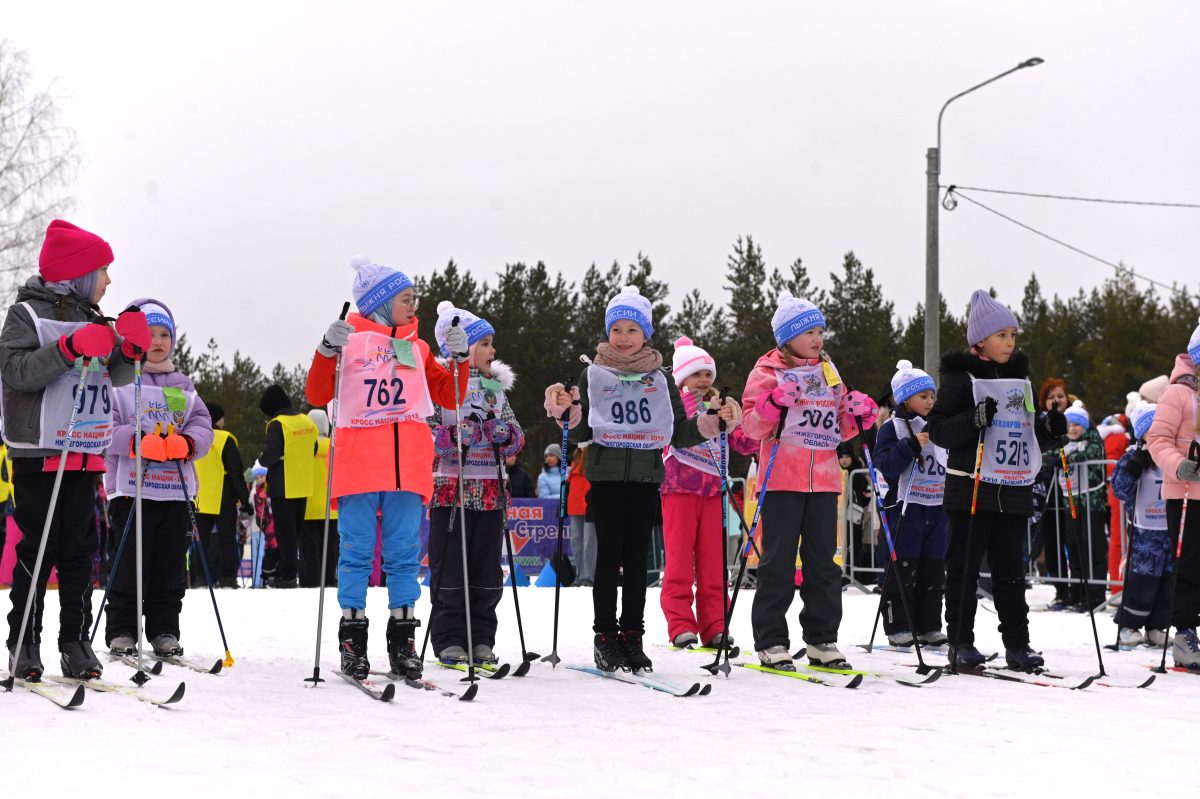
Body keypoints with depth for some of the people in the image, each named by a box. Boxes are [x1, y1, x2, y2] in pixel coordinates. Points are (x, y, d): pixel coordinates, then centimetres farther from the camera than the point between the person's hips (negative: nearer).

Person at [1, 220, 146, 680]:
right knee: (37, 550, -4)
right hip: (39, 451, -6)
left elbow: (117, 378, 17)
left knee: (80, 551, 5)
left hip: (85, 453, 6)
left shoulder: (92, 319, 15)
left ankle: (76, 644, 9)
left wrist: (130, 348, -3)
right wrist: (71, 348, -24)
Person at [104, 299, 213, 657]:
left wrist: (185, 443, -13)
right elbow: (106, 429, -8)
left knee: (170, 567, 6)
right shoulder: (117, 382, 1)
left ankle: (164, 631, 13)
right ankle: (121, 631, 5)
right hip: (131, 489, -4)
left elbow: (203, 427, 9)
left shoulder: (182, 386, 15)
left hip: (177, 490, 4)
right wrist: (139, 441, -24)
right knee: (131, 565, -3)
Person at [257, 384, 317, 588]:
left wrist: (262, 460, 0)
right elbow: (313, 451, 15)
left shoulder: (277, 425, -16)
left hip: (283, 487, -7)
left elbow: (270, 456, -20)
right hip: (303, 487, 7)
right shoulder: (307, 422, 7)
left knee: (284, 531, -1)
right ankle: (287, 570, 20)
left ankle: (288, 575, 0)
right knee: (295, 531, 14)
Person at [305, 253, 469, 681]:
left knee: (404, 553, 4)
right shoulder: (350, 340, 4)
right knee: (356, 551, -2)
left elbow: (450, 397, 17)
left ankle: (402, 640, 7)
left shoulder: (417, 348, 18)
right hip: (359, 465, -4)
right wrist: (328, 350, -17)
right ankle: (352, 638, 3)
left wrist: (458, 358, 3)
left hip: (408, 467, 4)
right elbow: (317, 396, -4)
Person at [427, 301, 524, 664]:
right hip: (450, 488, -5)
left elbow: (516, 436, 16)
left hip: (490, 491, 6)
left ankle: (481, 640, 13)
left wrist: (507, 436, -6)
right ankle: (449, 640, 4)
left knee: (487, 569, 6)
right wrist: (460, 434, -21)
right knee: (450, 568, -2)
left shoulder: (496, 387, 16)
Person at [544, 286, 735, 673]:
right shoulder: (594, 374, 6)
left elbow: (680, 434, 12)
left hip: (646, 476, 2)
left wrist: (714, 420, -2)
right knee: (609, 554, -4)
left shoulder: (660, 378, 11)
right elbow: (581, 432, 4)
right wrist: (566, 411, -15)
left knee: (637, 556, 3)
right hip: (606, 474, -2)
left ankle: (632, 636, 7)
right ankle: (605, 636, 0)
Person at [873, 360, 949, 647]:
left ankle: (929, 626, 12)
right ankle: (898, 628, 0)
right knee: (903, 570, -4)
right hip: (906, 508, -6)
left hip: (938, 510, 6)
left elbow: (951, 465, 22)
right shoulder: (893, 428, -3)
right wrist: (911, 445, -24)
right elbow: (884, 465, -16)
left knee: (933, 571, 7)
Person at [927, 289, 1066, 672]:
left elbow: (1030, 433, 23)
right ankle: (961, 643, 5)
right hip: (970, 486, -5)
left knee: (1011, 569, 7)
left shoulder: (1020, 378, 16)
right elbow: (938, 429, -9)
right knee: (965, 566, -1)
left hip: (1015, 489, 5)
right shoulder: (962, 377, -3)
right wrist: (973, 420, -25)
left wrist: (1049, 426, 2)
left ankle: (1017, 643, 10)